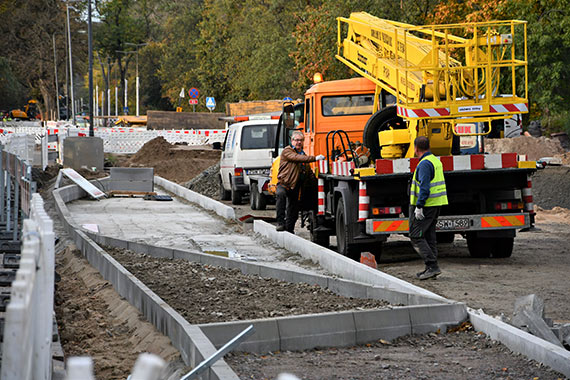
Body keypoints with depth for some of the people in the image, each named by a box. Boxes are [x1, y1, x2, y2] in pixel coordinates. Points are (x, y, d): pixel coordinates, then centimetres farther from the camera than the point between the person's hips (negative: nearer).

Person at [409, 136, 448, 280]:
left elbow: (424, 187, -23)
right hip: (436, 204, 10)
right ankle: (431, 268, 13)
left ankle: (432, 266, -14)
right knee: (429, 235, 13)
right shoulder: (436, 160, 15)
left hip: (426, 204, -10)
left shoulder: (425, 164, -16)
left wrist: (419, 207, -23)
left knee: (416, 236, -6)